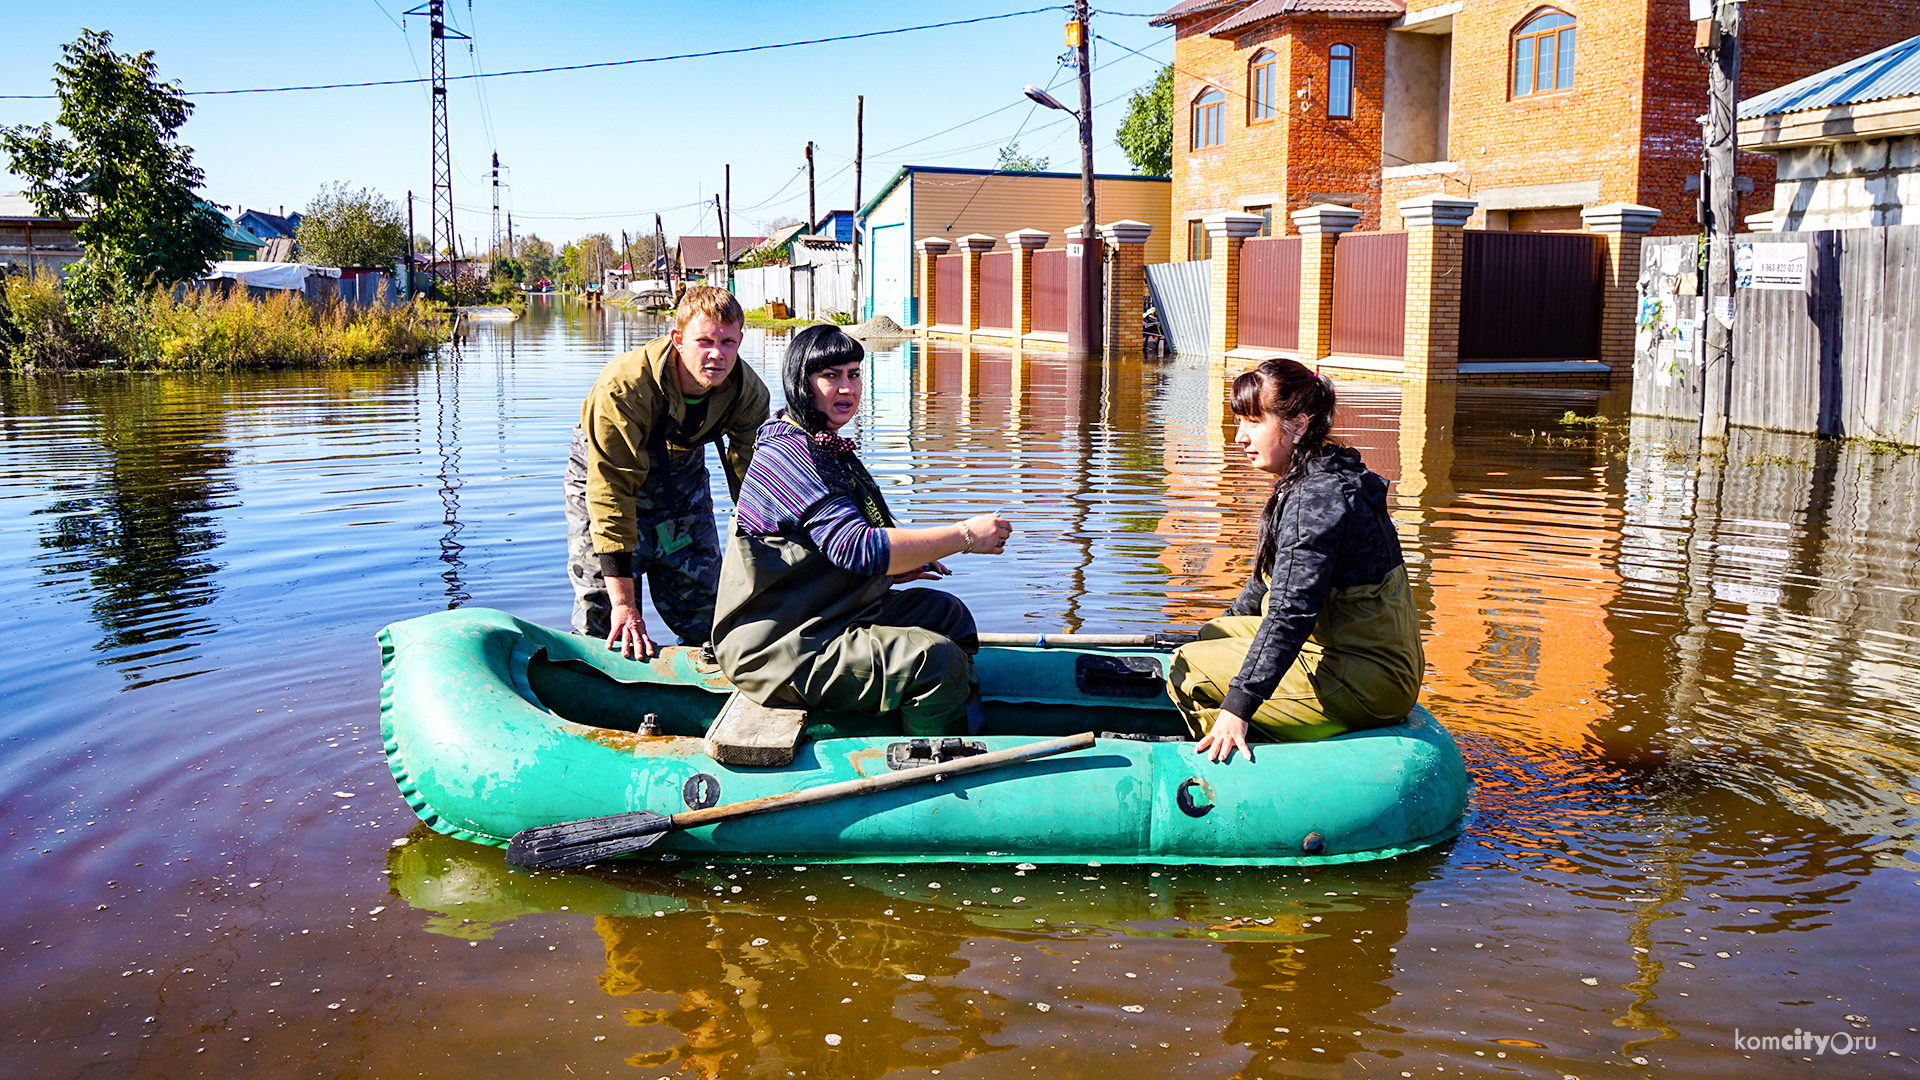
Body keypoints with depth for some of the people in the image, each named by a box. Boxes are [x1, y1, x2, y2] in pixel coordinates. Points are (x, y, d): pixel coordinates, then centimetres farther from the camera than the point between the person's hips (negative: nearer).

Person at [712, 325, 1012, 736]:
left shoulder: (829, 448, 15)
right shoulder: (786, 455, -19)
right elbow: (857, 548, -30)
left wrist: (894, 569, 8)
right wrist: (965, 535, -26)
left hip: (821, 618, 11)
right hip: (777, 651, -11)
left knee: (947, 613, 18)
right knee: (939, 659, -22)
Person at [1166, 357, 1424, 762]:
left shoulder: (1316, 498, -23)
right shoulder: (1321, 482, 10)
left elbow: (1292, 612, -29)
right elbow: (1272, 577, 26)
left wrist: (1238, 706, -31)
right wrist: (1229, 624, 38)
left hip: (1366, 682, -11)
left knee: (1188, 669, -11)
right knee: (1211, 637, 23)